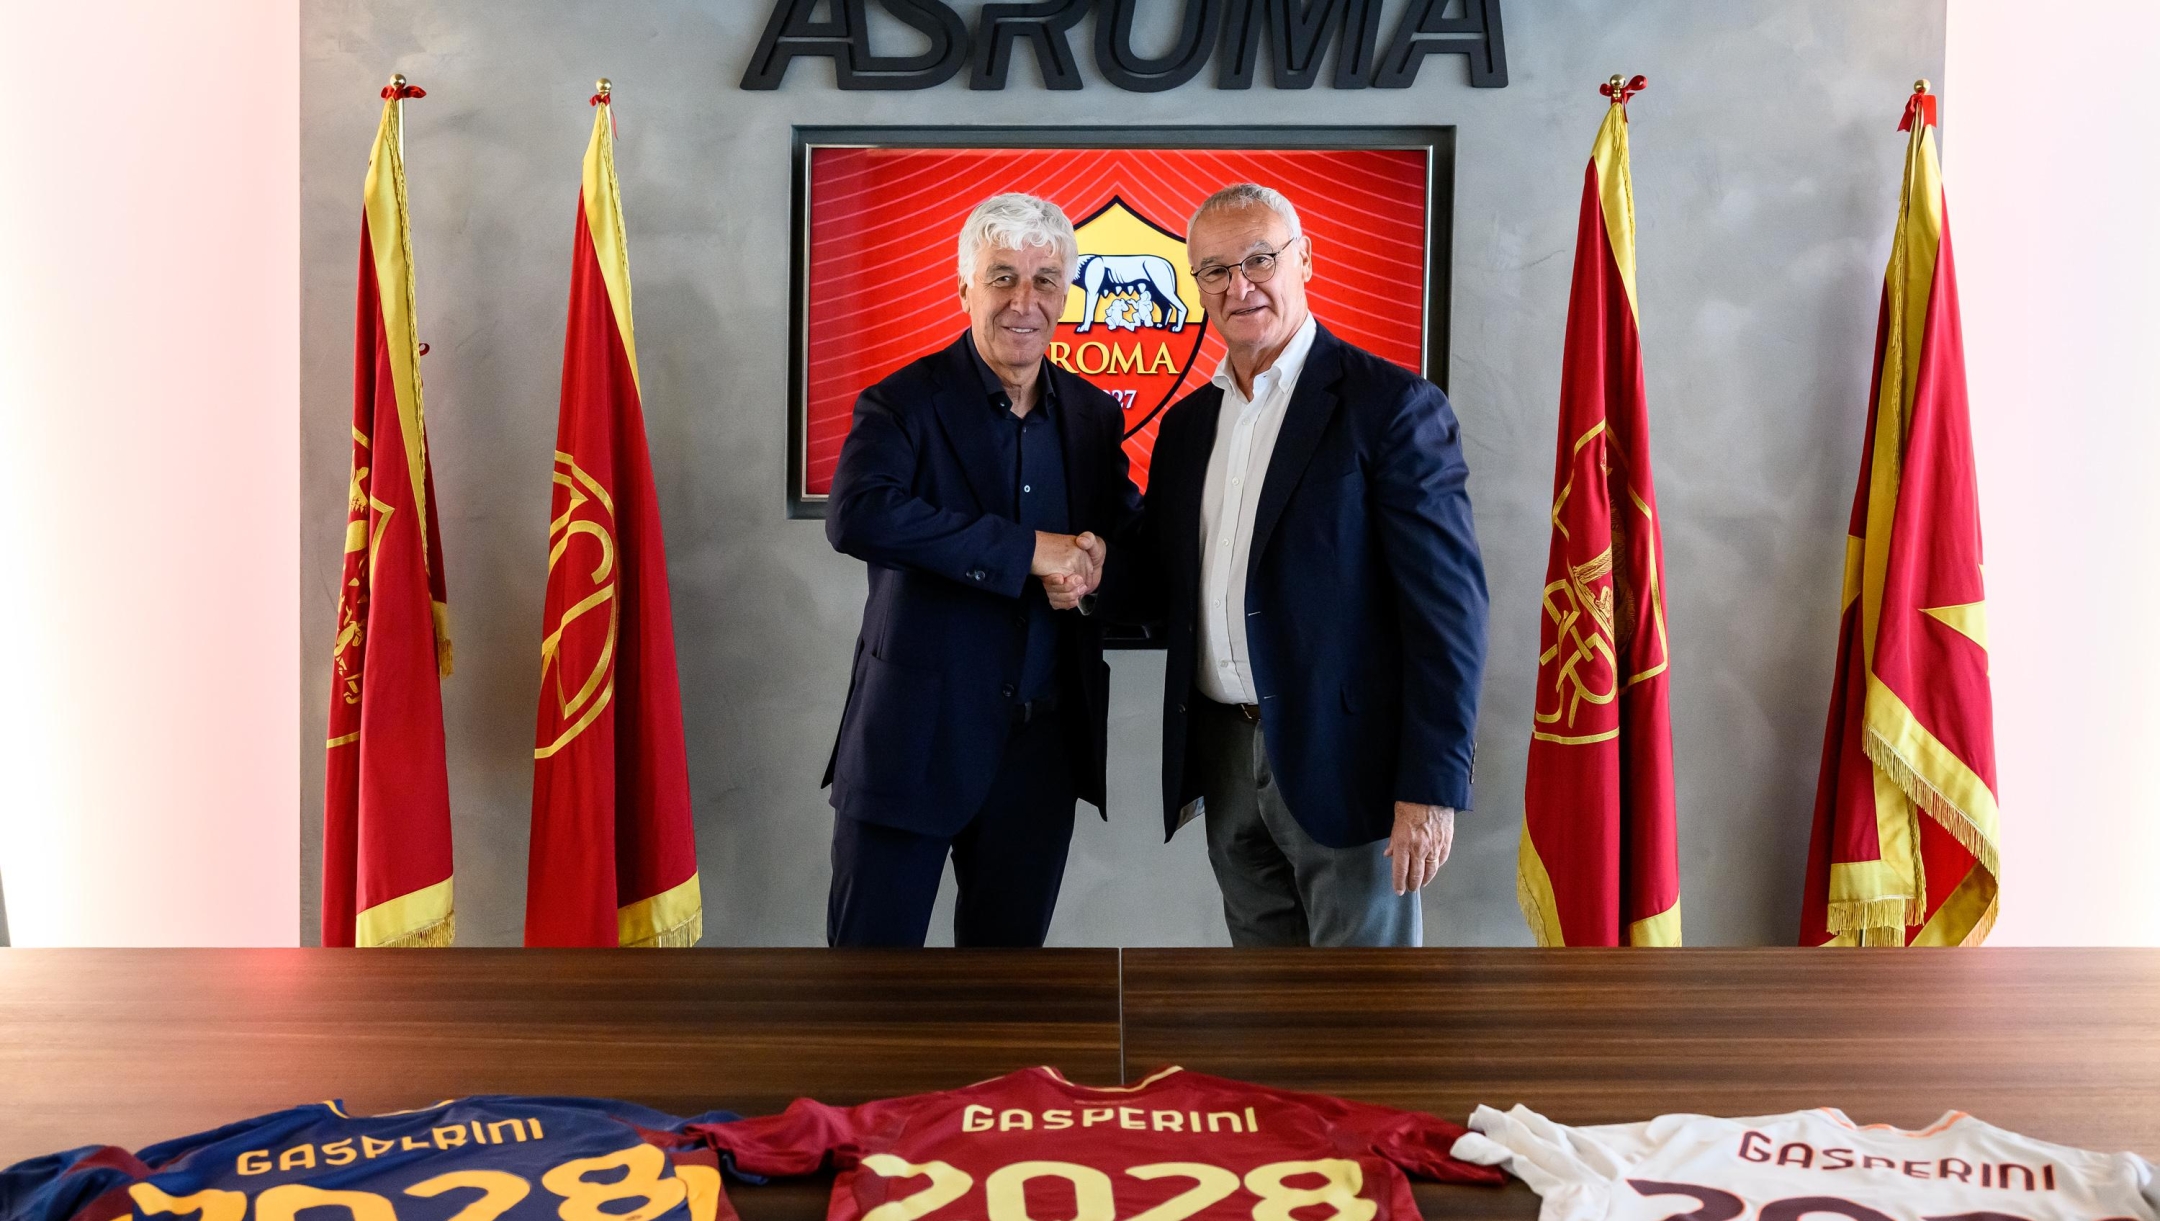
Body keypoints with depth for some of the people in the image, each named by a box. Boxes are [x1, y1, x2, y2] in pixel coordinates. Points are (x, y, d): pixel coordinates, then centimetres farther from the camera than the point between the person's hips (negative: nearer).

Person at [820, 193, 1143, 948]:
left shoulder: (1093, 415, 8)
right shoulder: (904, 402, -8)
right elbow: (856, 512, -26)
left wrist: (1093, 567, -12)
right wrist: (1027, 550, -26)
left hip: (1045, 743, 5)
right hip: (916, 735, -4)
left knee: (1010, 944, 18)